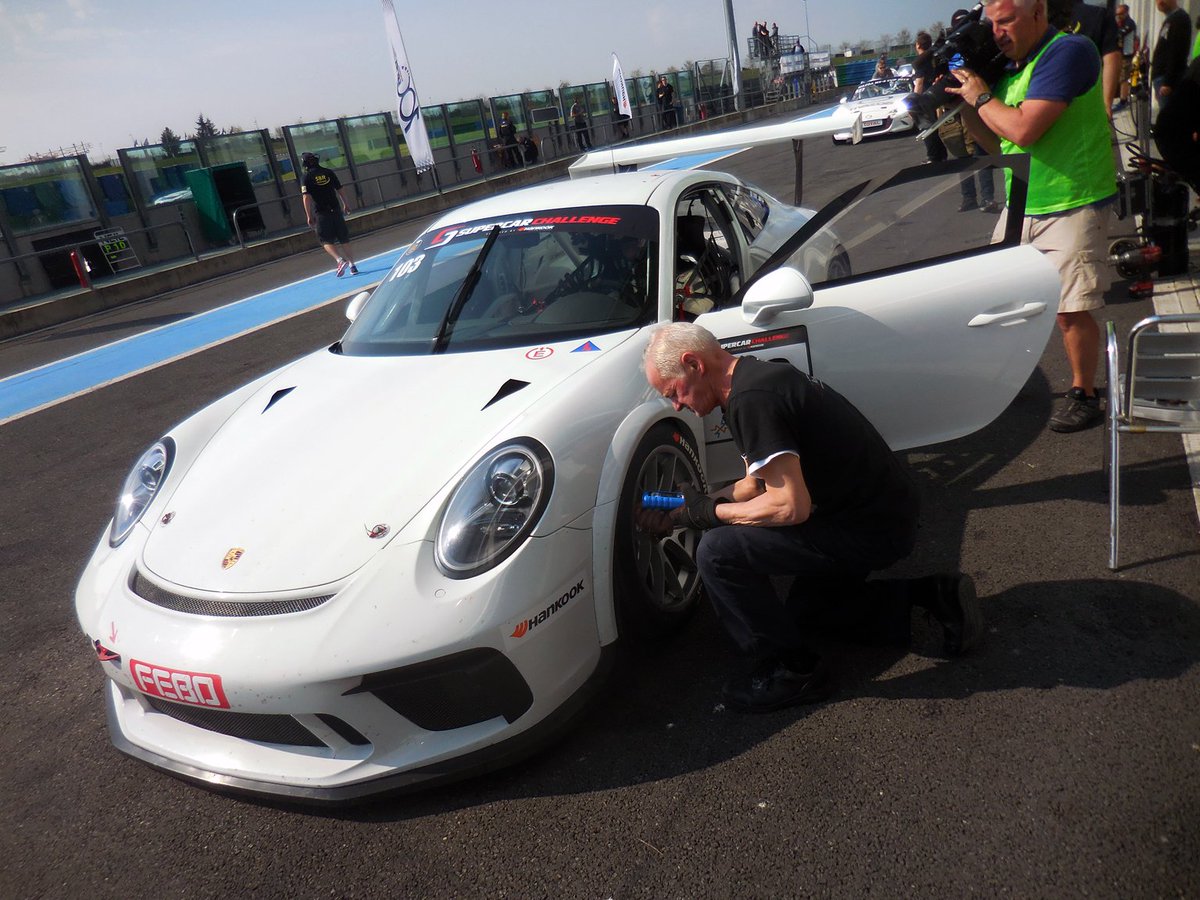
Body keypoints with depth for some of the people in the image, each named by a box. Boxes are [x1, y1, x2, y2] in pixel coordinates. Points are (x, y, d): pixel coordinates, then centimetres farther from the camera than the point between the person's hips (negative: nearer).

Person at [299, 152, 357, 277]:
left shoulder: (306, 178, -4)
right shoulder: (329, 173, 6)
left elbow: (306, 197, -11)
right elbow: (340, 190, 11)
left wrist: (309, 216, -8)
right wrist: (345, 204, 24)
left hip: (321, 213, -3)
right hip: (336, 210, 3)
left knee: (327, 241, 4)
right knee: (344, 240, 9)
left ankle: (340, 260, -19)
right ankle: (352, 265, 9)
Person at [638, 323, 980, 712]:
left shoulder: (751, 399, -24)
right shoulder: (756, 375, 9)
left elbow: (790, 507, -28)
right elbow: (758, 483, 16)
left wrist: (711, 512, -12)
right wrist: (677, 516, 10)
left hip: (872, 530, -11)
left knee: (718, 551, -18)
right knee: (805, 609, 29)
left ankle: (793, 671, -1)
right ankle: (934, 596, 22)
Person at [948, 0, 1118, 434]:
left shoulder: (1068, 51, -15)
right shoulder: (1011, 66, 11)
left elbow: (1023, 129, -26)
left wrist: (981, 96, -10)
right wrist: (965, 101, 3)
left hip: (1073, 206, -8)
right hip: (1022, 205, 8)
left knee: (1070, 309, -7)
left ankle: (1084, 394, 10)